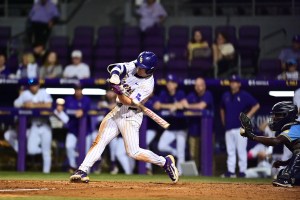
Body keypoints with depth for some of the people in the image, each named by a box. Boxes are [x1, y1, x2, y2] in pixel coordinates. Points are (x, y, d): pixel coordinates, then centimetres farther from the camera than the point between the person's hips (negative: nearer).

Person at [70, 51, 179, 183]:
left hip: (131, 116, -6)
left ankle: (165, 162, 6)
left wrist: (119, 92, -42)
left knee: (134, 152, -10)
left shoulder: (148, 84, -20)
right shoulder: (133, 66, -2)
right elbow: (116, 68, -12)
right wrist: (115, 76, -33)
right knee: (99, 142, -4)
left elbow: (129, 102, -25)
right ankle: (82, 171, -7)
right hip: (117, 112, 6)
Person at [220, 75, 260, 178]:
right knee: (230, 151, 6)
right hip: (228, 128, 6)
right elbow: (222, 109, 28)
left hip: (240, 128, -5)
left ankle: (242, 171, -3)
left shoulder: (244, 95, -3)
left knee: (241, 150, -5)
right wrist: (223, 122, 19)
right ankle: (230, 171, 8)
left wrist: (247, 116, -10)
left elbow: (256, 105, -4)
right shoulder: (225, 96, 13)